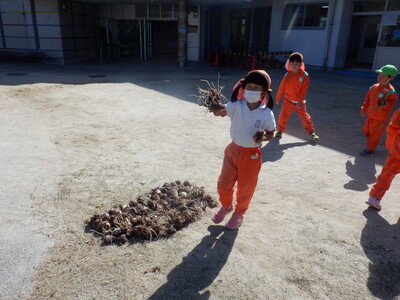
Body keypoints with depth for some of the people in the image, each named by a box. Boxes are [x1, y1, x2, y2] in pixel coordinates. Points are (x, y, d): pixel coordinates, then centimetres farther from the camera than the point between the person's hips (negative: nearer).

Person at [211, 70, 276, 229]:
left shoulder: (267, 114, -14)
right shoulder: (236, 105, -13)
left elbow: (271, 133, -1)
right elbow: (219, 112, -26)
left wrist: (262, 138, -22)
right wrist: (217, 108, -50)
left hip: (251, 155, -2)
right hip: (233, 150, 2)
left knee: (245, 189, 14)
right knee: (224, 185, 13)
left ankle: (239, 213, 42)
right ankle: (226, 206, 45)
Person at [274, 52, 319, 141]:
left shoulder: (304, 75, -12)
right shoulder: (288, 75, -7)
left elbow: (304, 89, -11)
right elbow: (282, 87, 0)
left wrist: (300, 101, -16)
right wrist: (278, 98, 6)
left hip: (299, 102, -1)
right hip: (288, 101, 1)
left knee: (305, 117, 9)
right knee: (283, 116, 2)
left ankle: (311, 132, 24)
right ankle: (280, 131, 23)